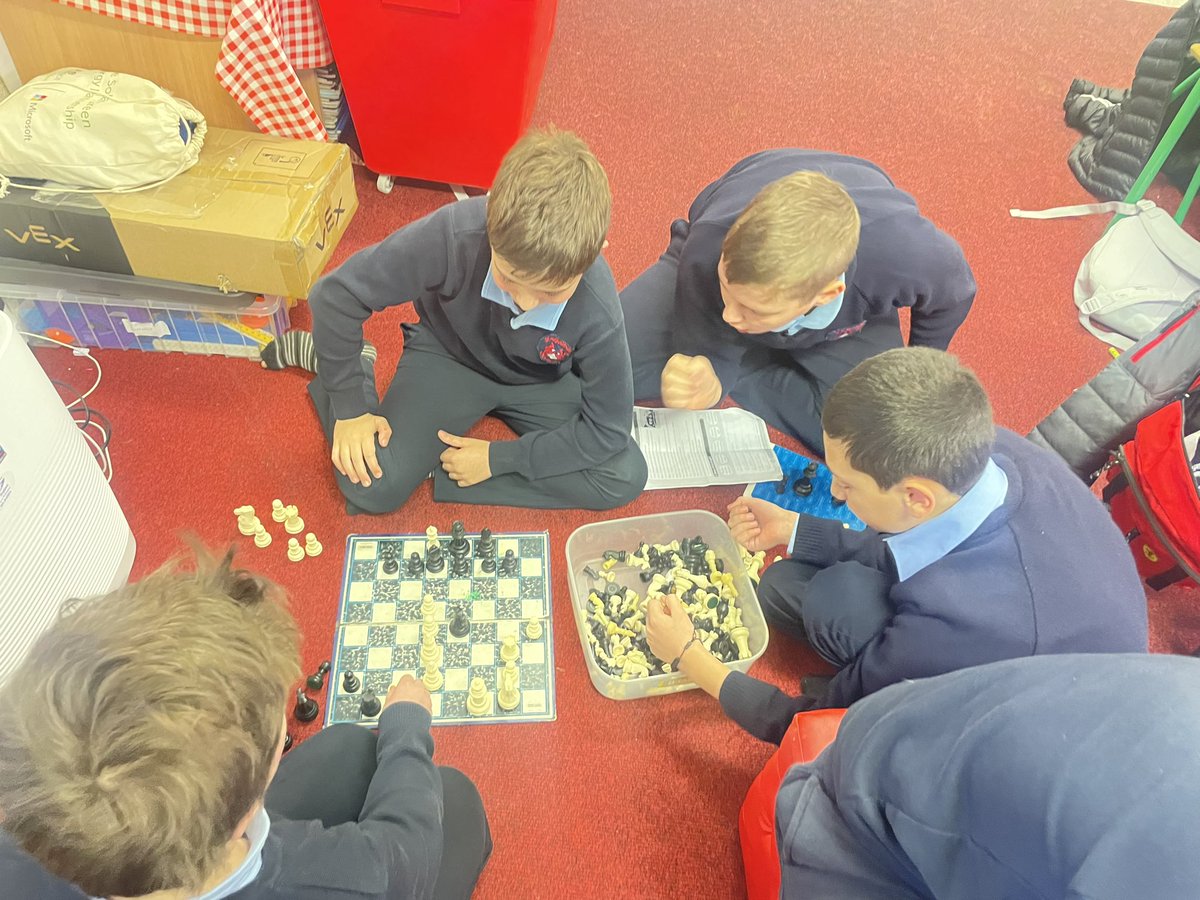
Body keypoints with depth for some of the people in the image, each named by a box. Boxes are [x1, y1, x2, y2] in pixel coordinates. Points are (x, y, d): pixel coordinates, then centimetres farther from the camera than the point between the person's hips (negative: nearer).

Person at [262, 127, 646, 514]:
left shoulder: (597, 311, -33)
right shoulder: (452, 235, -36)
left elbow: (608, 429, -20)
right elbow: (336, 295, -21)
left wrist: (499, 458, -20)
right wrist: (349, 405, -17)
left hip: (538, 381, 2)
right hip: (448, 353, -1)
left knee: (625, 477, -18)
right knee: (372, 488, -17)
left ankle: (443, 474, -10)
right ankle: (341, 360, 11)